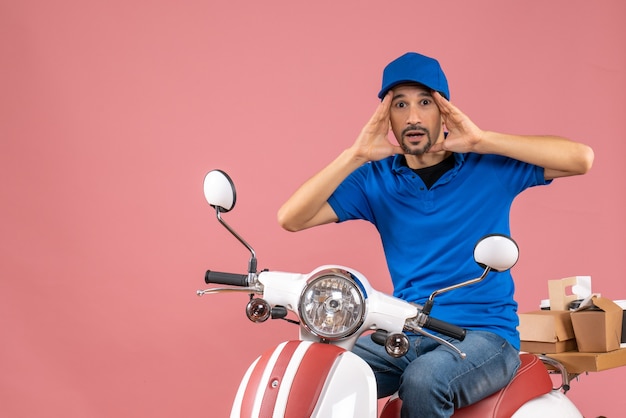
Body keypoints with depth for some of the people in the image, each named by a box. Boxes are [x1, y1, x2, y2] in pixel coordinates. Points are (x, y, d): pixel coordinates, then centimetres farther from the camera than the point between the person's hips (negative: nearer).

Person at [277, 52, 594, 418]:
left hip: (485, 333, -2)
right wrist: (355, 156, -13)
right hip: (406, 335, 3)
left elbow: (582, 158, -12)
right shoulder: (376, 180, 6)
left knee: (423, 381, -34)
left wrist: (482, 140, -17)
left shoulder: (491, 166, 0)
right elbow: (290, 219, -3)